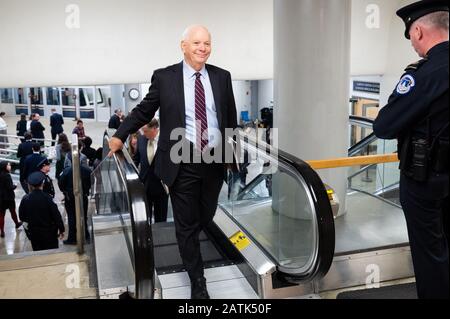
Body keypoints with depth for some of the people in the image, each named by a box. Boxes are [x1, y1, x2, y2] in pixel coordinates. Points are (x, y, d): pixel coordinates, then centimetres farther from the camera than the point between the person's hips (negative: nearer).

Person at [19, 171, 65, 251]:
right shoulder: (47, 198, -17)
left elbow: (21, 217, 2)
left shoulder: (25, 199, -9)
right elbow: (56, 215, -14)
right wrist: (61, 229, -3)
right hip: (49, 233, -3)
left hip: (34, 234, 3)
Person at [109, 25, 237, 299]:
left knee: (206, 218, 17)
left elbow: (231, 117, 12)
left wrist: (232, 153, 14)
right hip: (183, 161, -3)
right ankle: (198, 281, 22)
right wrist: (120, 136, 8)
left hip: (215, 159, 3)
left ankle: (188, 244, 50)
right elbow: (144, 110, 7)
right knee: (187, 224, 6)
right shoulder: (164, 77, -2)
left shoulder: (222, 77, 6)